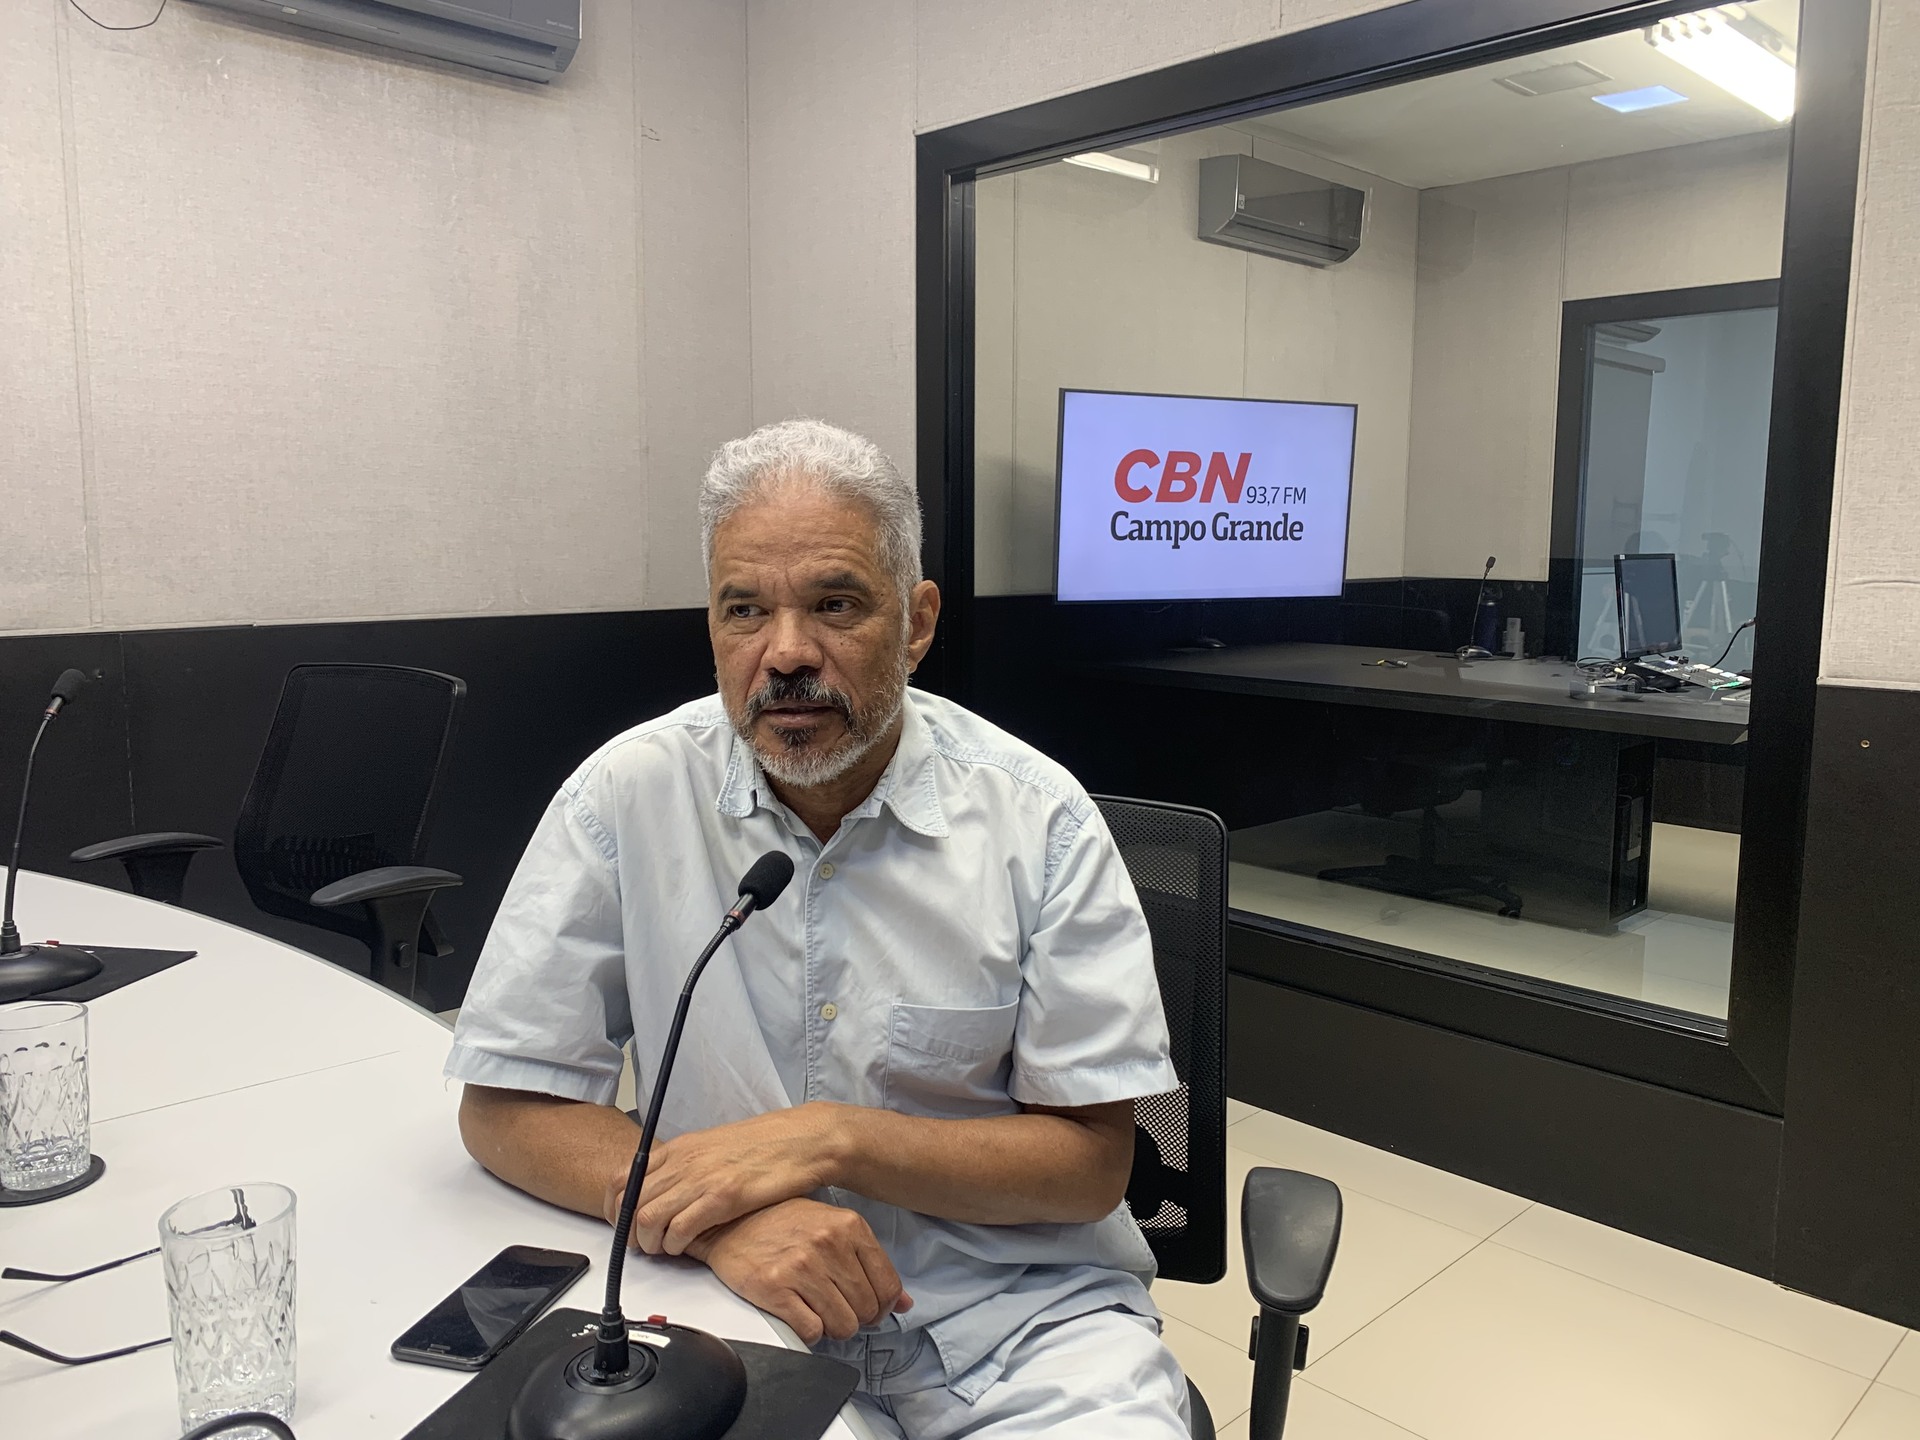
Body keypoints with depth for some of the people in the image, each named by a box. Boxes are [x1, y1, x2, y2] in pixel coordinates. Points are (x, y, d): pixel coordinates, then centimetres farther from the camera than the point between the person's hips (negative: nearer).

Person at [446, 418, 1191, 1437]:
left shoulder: (1038, 818, -8)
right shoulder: (628, 796, -7)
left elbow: (1091, 1162, -6)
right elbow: (504, 1109, -3)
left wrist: (829, 1140, -19)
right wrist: (716, 1217, -20)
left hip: (1022, 1313, 0)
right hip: (744, 1319, 1)